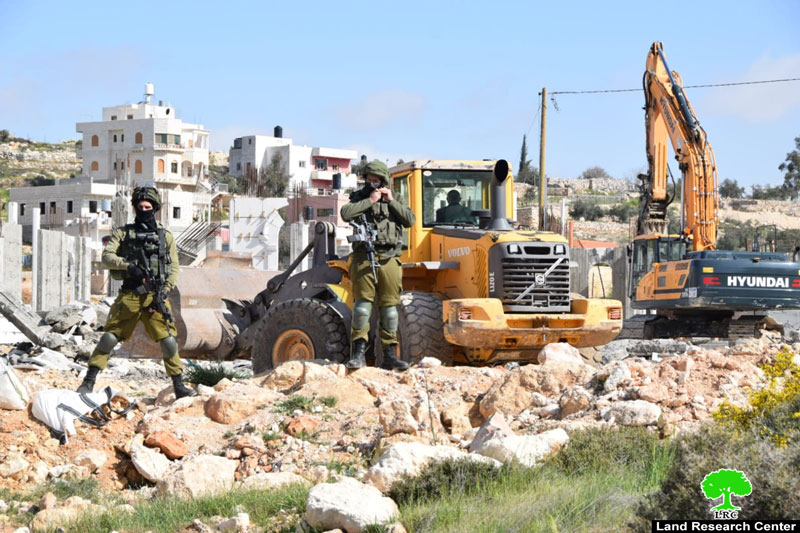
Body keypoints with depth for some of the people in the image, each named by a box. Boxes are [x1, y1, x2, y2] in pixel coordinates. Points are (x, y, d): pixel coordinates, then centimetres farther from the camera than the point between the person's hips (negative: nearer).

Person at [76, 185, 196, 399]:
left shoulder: (166, 236, 14)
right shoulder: (123, 233, 11)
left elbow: (174, 268, 10)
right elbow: (107, 257, 0)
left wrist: (165, 291, -6)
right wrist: (128, 265, -16)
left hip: (155, 297, 1)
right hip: (129, 295, -1)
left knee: (168, 341, -5)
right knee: (109, 339, -4)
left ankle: (179, 387, 3)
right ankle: (88, 383, 3)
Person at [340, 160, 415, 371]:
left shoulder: (394, 201, 18)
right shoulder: (359, 198, 12)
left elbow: (410, 220, 3)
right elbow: (346, 214, -9)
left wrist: (392, 201, -2)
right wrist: (370, 200, -7)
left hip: (389, 259, 2)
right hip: (364, 257, -2)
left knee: (389, 306, 2)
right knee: (363, 304, -9)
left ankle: (390, 356, 6)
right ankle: (358, 353, -9)